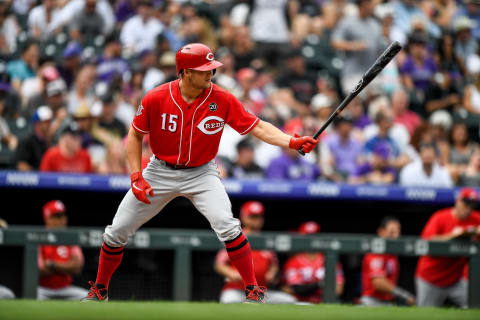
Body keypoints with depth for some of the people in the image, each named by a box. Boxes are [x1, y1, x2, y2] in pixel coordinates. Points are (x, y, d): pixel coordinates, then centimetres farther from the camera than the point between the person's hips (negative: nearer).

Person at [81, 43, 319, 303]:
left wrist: (293, 142, -28)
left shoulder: (222, 100, -15)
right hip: (160, 172, 1)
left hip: (201, 174, -1)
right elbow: (135, 135, -3)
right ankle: (99, 289, 26)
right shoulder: (156, 99, -16)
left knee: (226, 225, -26)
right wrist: (136, 176, -11)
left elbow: (257, 127, -14)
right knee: (116, 232, 2)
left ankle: (253, 289, -12)